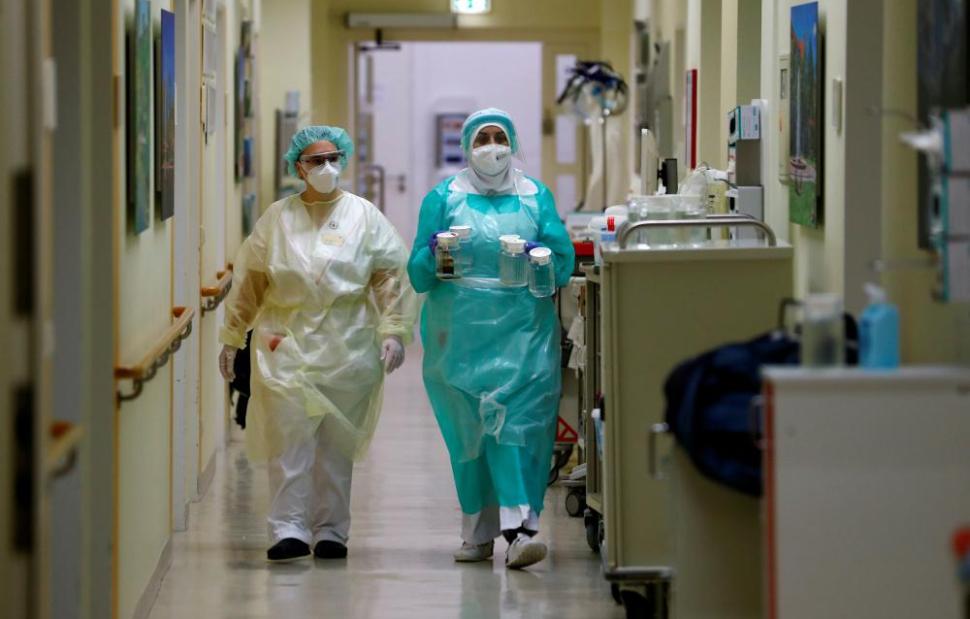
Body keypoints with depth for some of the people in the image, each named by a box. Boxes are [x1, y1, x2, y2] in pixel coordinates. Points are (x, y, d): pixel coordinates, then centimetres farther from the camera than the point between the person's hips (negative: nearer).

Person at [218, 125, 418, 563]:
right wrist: (231, 338, 11)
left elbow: (393, 276, 4)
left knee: (337, 442, 5)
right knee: (289, 435, -10)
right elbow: (249, 280, 12)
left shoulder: (365, 217, 7)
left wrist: (393, 331, -6)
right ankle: (289, 529, -12)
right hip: (286, 343, 0)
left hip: (346, 347, 0)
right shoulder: (276, 219, 9)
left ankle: (331, 530, 13)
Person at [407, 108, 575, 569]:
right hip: (461, 334, 0)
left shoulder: (536, 197, 11)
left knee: (519, 423, -12)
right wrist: (433, 255, -16)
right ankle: (478, 533, 9)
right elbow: (418, 275, 5)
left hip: (524, 330, 0)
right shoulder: (443, 198, 8)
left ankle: (519, 528, -19)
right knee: (468, 429, 0)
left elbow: (565, 264, 6)